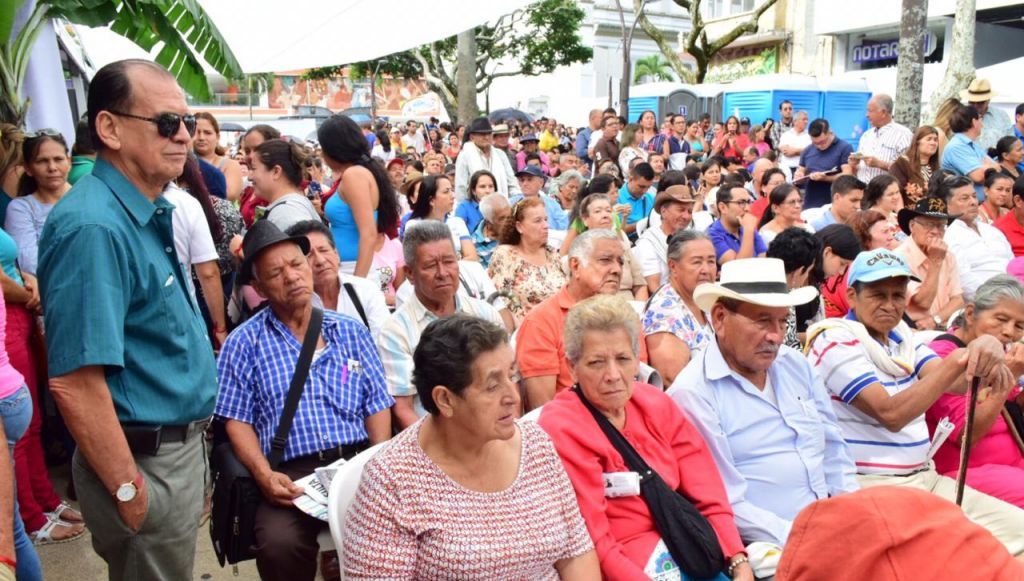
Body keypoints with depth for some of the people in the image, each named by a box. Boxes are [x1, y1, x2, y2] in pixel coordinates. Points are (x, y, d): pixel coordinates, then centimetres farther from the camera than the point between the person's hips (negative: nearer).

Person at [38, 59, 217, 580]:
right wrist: (130, 491, -22)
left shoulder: (146, 212, 6)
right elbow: (73, 381, -28)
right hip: (147, 464, -9)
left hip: (179, 444, 9)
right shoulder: (94, 227, -25)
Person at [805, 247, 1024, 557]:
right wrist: (955, 362, -26)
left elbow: (954, 383, -3)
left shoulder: (902, 336, 13)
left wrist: (985, 350, -24)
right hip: (871, 485, -8)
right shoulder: (835, 342, -11)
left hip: (925, 478, 8)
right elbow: (891, 414, -21)